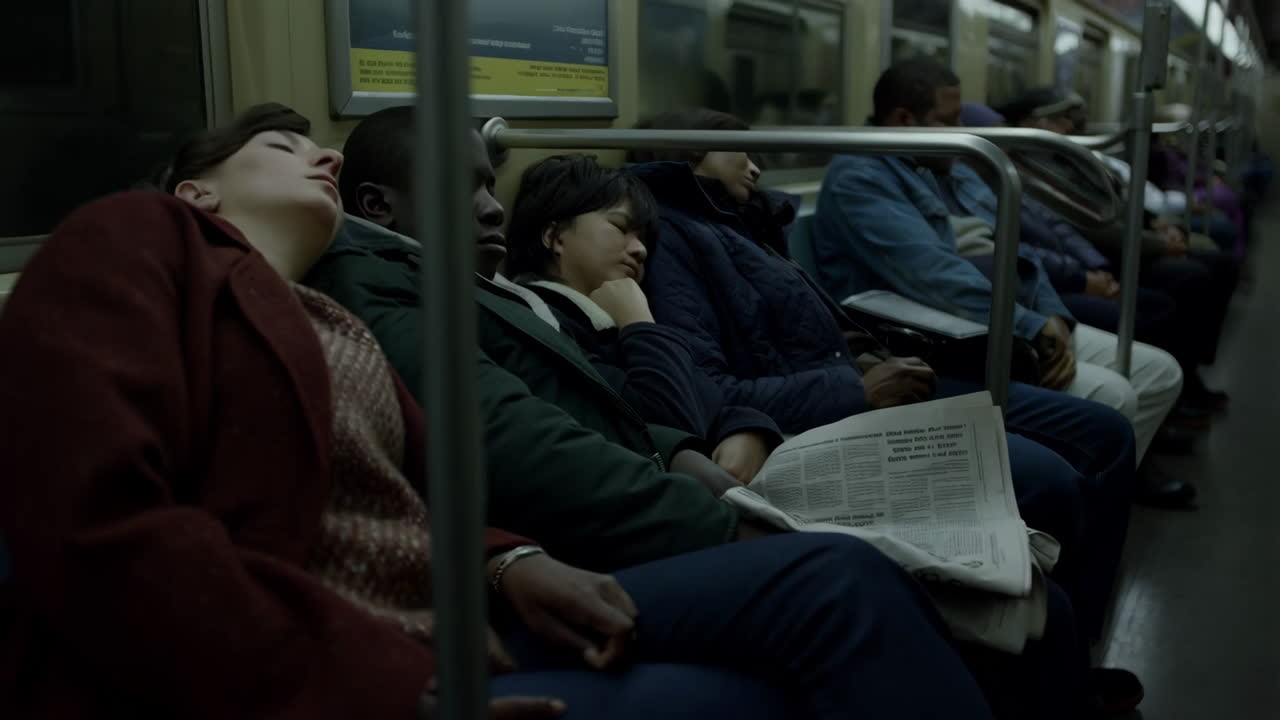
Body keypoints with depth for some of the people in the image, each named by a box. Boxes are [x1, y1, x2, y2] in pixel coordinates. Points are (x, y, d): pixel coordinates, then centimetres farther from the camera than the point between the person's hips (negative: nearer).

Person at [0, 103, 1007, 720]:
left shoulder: (334, 326, 24)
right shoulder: (134, 241, 0)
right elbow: (95, 531, -15)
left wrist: (510, 563, -8)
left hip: (439, 630, 8)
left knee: (834, 582, -5)